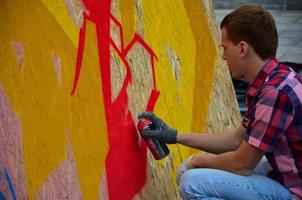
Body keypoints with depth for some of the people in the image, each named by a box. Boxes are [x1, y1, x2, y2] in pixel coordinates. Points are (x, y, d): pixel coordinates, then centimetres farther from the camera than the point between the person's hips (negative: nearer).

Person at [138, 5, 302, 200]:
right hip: (283, 176, 9)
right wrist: (174, 136, 14)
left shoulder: (277, 92, -26)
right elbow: (237, 139, 13)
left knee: (194, 182, -18)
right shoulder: (269, 82, 4)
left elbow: (242, 165, -20)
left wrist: (199, 160, -1)